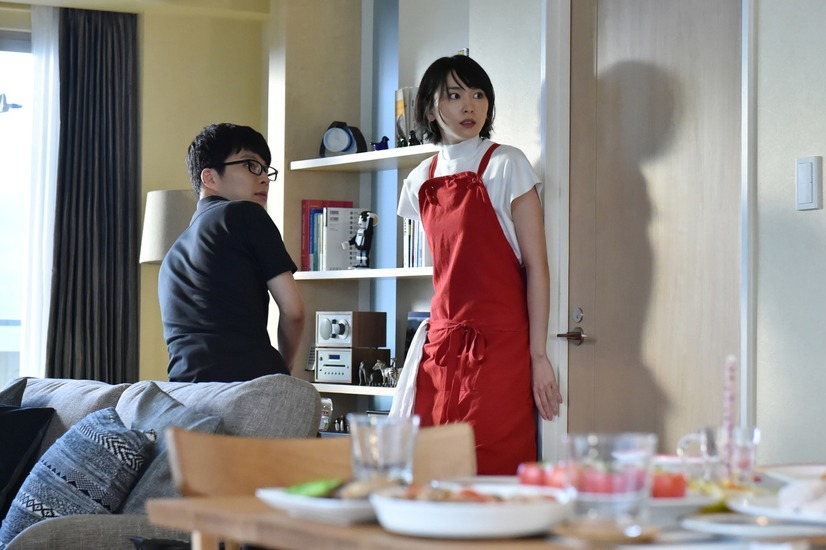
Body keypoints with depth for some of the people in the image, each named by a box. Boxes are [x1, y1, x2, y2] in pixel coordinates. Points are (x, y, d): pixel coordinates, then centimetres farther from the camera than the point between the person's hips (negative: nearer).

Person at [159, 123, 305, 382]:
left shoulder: (173, 256, 29)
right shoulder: (245, 215, 8)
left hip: (186, 383, 6)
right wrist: (284, 366, 19)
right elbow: (292, 309, 3)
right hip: (253, 378, -6)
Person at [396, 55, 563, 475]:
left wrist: (538, 354, -11)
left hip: (499, 346, -5)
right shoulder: (420, 181, 13)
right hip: (441, 346, 5)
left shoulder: (506, 165, -2)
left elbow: (536, 265, -6)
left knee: (493, 472, -8)